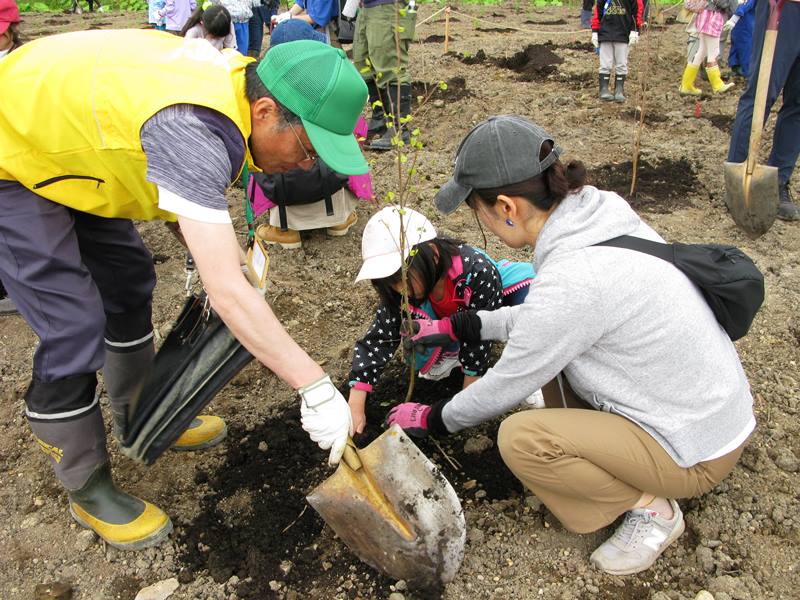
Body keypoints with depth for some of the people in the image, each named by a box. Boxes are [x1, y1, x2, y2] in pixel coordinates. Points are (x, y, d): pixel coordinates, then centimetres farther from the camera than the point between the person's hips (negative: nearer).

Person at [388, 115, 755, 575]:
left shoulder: (570, 280, -33)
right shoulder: (600, 212, -7)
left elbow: (504, 388, -16)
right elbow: (542, 316, 10)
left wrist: (432, 420, 2)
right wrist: (459, 327, 13)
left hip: (697, 450, -8)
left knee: (519, 439, -16)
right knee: (547, 343, 9)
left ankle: (651, 506, 3)